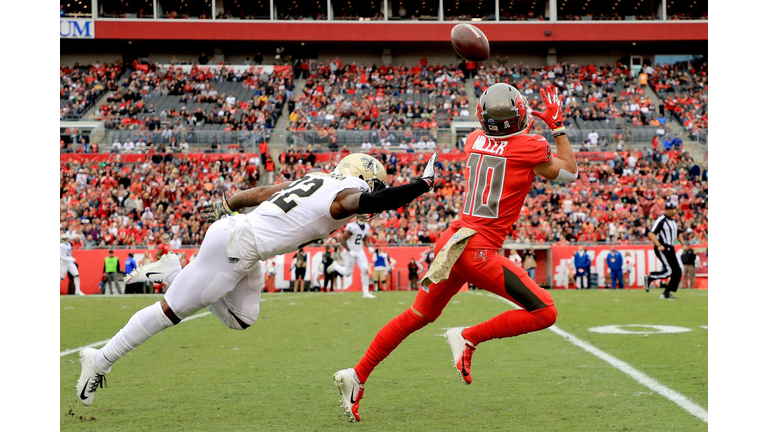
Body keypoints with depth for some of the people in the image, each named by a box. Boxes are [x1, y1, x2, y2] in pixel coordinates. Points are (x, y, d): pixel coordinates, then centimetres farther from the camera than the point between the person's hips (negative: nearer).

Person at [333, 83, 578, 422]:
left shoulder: (474, 141, 9)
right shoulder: (529, 148, -7)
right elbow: (570, 173, 11)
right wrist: (557, 126, 15)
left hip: (452, 241, 7)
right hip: (479, 252, -7)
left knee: (418, 316, 22)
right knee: (544, 313, -3)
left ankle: (357, 376, 22)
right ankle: (468, 338, -4)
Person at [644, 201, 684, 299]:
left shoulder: (673, 221, 17)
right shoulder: (661, 220, -11)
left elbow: (678, 234, 33)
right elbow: (651, 234, -19)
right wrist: (659, 245, -29)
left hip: (670, 249, 9)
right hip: (662, 249, -9)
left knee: (677, 272, 2)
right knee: (668, 271, -18)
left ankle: (666, 293, 7)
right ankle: (649, 278, 2)